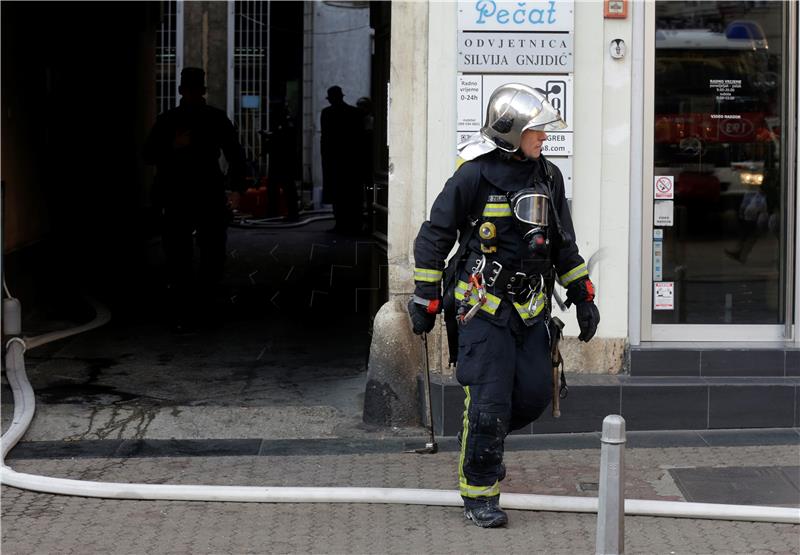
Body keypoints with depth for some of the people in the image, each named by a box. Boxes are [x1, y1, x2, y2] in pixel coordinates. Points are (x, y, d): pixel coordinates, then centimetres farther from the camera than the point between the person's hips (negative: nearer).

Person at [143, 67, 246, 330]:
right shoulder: (167, 120, 5)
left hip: (210, 198, 0)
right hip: (177, 199, 0)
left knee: (214, 257, 0)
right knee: (178, 259, 2)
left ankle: (201, 305, 11)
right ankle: (180, 315, 6)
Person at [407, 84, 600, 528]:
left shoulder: (548, 177, 8)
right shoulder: (473, 176, -11)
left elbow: (564, 243, 19)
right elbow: (434, 236, -5)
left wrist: (582, 297, 17)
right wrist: (424, 300, -4)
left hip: (531, 308, 6)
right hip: (484, 308, -6)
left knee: (534, 395, 4)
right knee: (489, 403, -7)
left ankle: (483, 439, 33)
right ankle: (478, 496, 5)